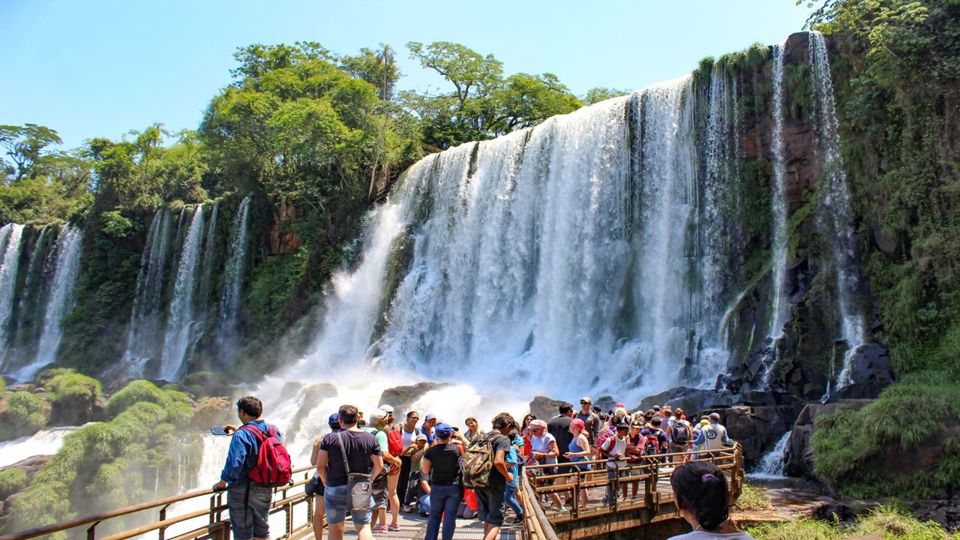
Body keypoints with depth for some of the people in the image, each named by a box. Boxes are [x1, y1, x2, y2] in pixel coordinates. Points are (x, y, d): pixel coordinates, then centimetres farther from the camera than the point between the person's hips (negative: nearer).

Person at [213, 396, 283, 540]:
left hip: (242, 491, -6)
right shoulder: (274, 430, 0)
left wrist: (222, 482, -10)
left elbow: (234, 463, -25)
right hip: (266, 489, 6)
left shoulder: (241, 435, -19)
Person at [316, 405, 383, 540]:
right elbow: (379, 465, -1)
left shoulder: (330, 438, -7)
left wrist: (326, 481, 9)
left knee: (335, 527, 15)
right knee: (363, 527, 10)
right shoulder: (370, 439, -2)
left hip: (335, 489, -1)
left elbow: (320, 465, -7)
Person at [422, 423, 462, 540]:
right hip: (454, 487, -1)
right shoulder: (457, 449, -9)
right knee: (450, 516, 4)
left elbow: (425, 470, 1)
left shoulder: (431, 451, -8)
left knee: (434, 516, 13)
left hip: (437, 487, 1)